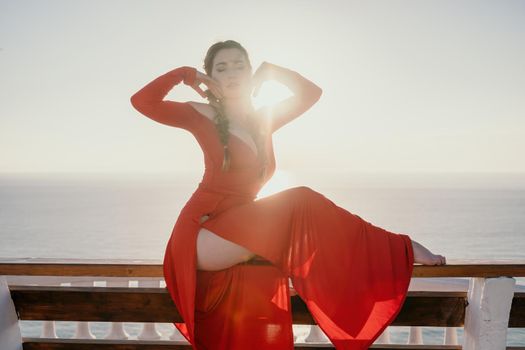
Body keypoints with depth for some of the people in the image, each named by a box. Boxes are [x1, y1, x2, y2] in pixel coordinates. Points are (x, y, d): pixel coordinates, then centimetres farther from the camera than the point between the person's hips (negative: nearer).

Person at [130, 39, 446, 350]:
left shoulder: (263, 120, 15)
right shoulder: (202, 116, -1)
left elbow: (311, 93, 13)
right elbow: (142, 101, -12)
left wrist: (269, 70, 11)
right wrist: (185, 74, -4)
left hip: (238, 231, 6)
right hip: (201, 237, -6)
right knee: (299, 204, -23)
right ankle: (400, 250, -16)